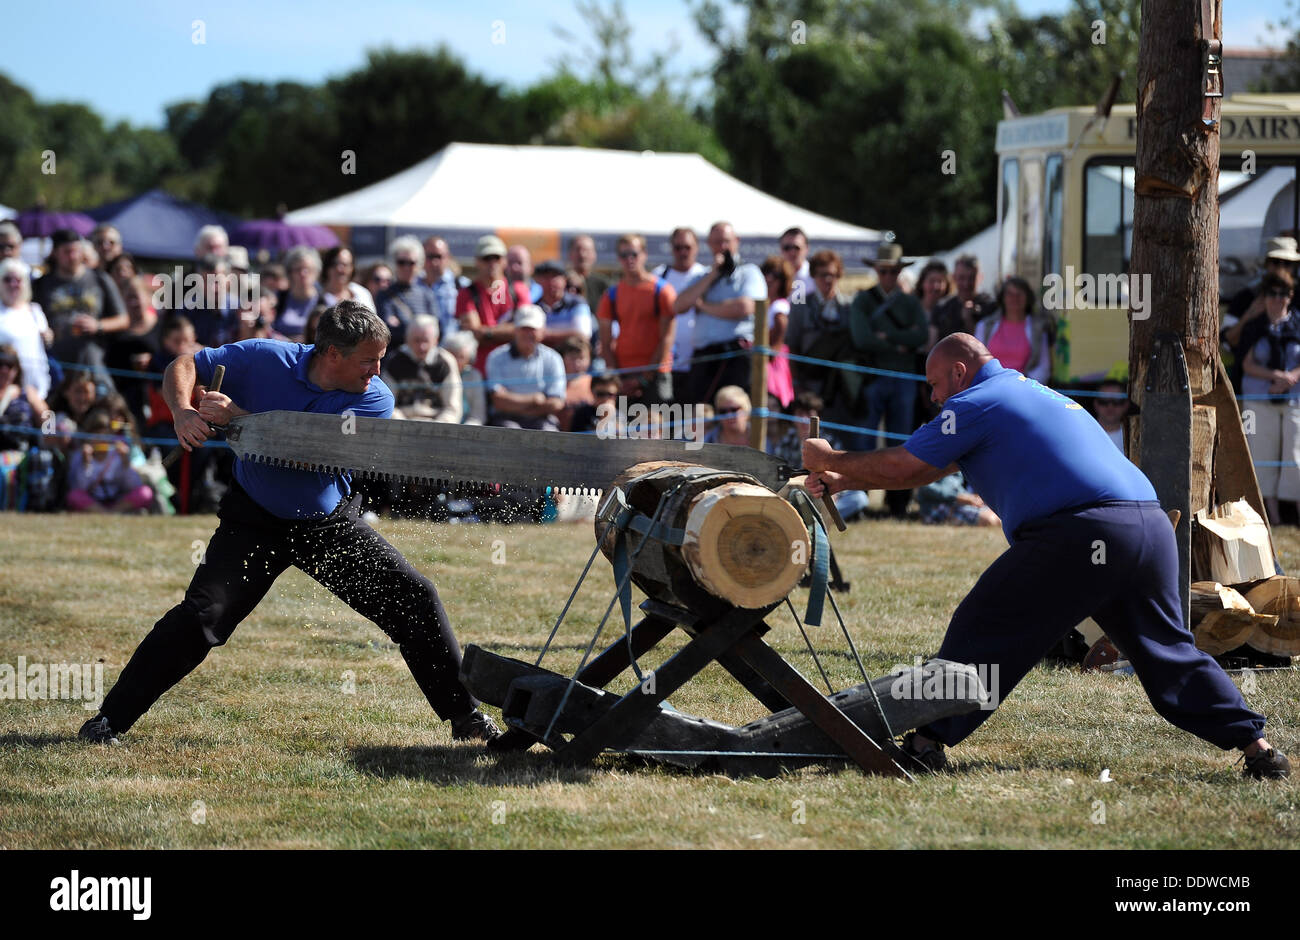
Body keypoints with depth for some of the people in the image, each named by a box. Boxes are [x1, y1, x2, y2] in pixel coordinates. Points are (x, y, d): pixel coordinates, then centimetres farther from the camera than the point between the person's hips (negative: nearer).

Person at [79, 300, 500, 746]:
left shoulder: (374, 398, -16)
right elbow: (183, 367, -7)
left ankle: (464, 714, 9)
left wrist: (236, 416, -33)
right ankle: (110, 720, -5)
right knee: (200, 616, -16)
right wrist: (183, 412, -29)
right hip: (256, 520, -2)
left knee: (416, 596, -6)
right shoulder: (265, 359, -16)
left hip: (331, 523, 2)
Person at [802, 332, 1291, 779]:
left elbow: (902, 467, 4)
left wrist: (830, 459, 20)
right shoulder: (1030, 391, 33)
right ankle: (1255, 745, 13)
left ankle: (928, 741, -2)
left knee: (981, 630, 1)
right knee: (1167, 651, 18)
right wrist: (843, 482, 33)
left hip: (1082, 531, -8)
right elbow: (927, 470, 35)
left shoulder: (975, 404, 5)